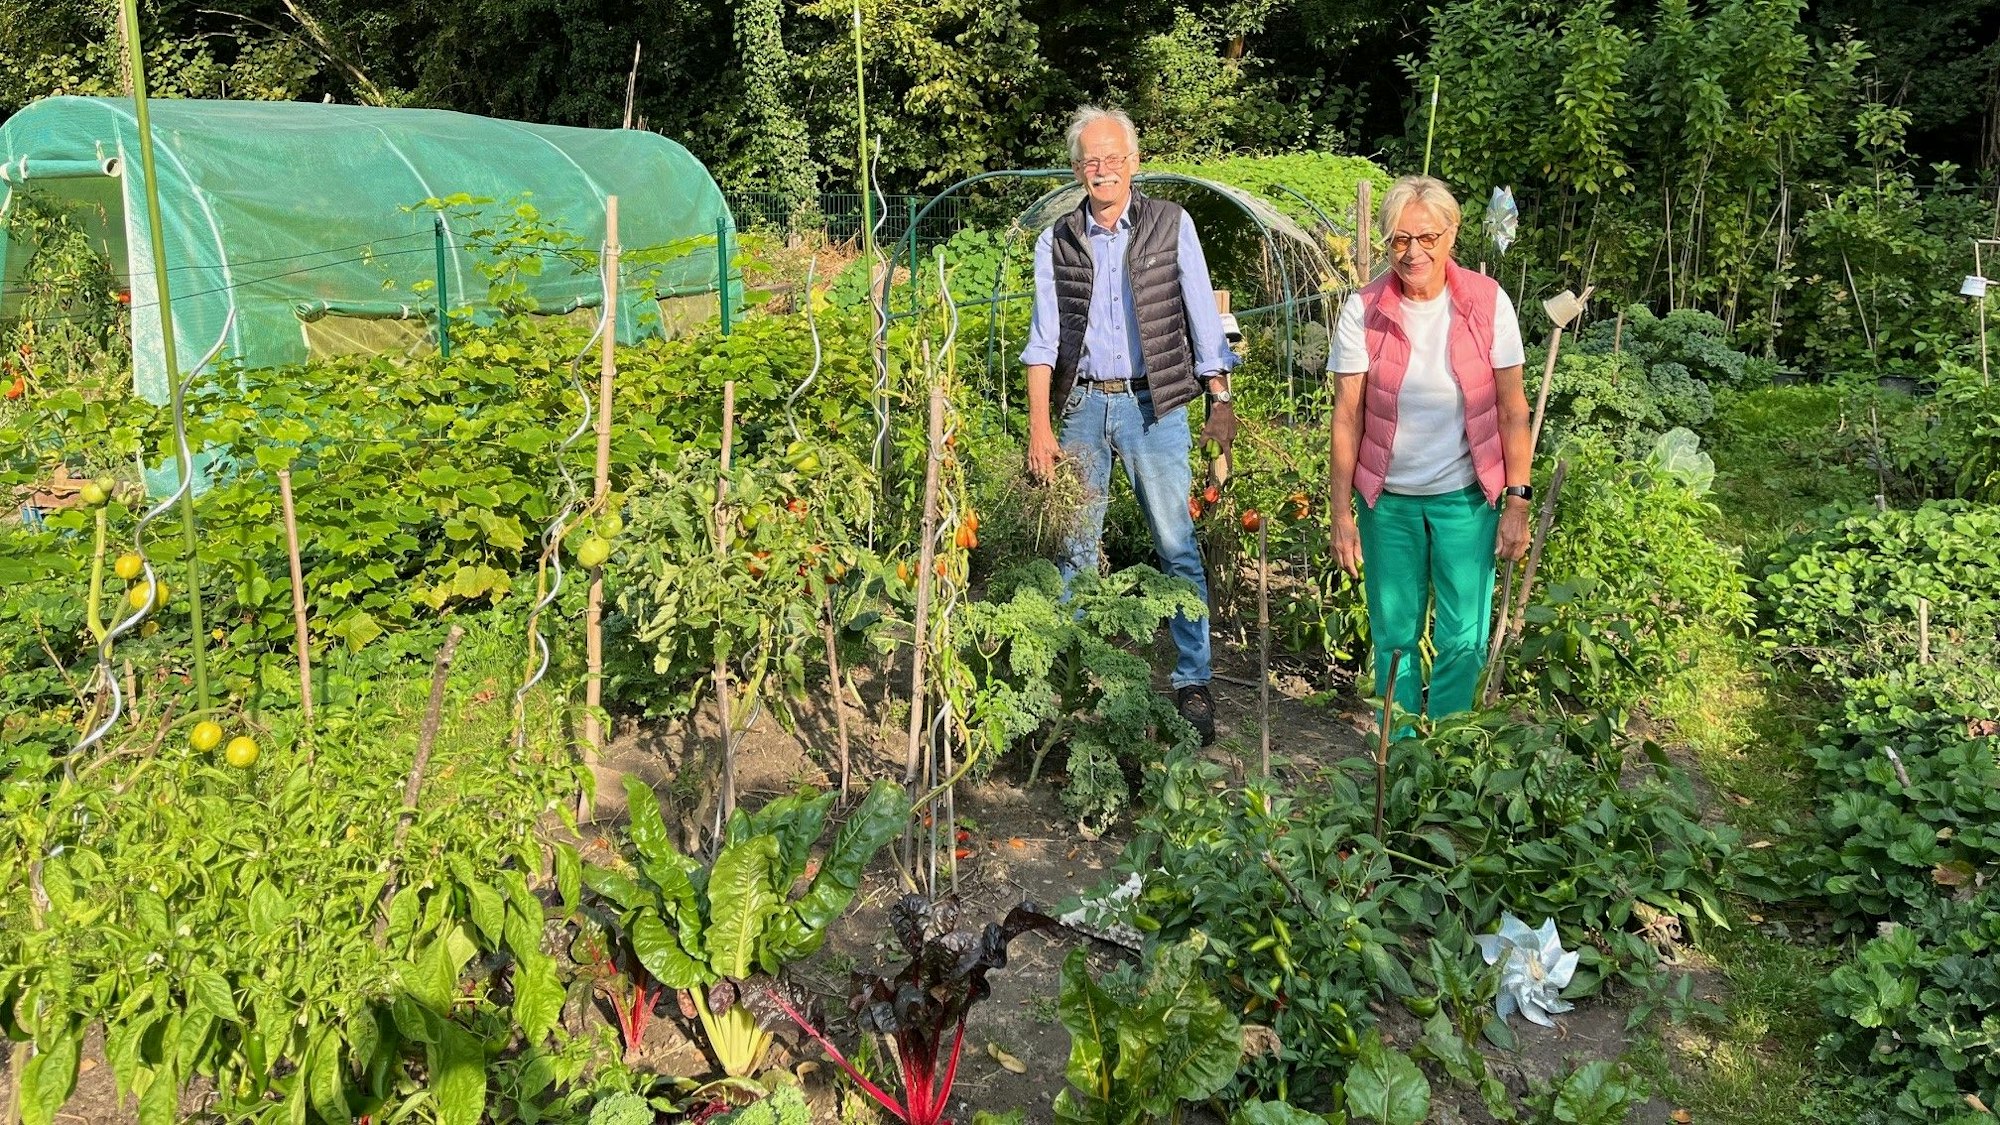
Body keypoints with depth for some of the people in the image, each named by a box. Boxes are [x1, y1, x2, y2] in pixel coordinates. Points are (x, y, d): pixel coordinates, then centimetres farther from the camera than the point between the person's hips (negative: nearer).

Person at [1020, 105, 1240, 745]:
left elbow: (1202, 318, 3)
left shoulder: (1171, 225, 2)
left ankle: (1193, 682, 5)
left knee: (1177, 546, -2)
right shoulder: (1056, 242, 6)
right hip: (1082, 404, 2)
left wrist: (1219, 401, -1)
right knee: (1074, 546, 7)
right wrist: (1038, 427, -5)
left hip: (1154, 404, -2)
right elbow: (1043, 339, 3)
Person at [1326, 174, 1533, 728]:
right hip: (1387, 496, 1)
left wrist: (1518, 500, -6)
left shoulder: (1488, 302, -7)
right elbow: (1347, 416, -4)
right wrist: (1342, 511, -5)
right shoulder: (1364, 309, -7)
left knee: (1463, 640, 5)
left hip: (1465, 495, 0)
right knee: (1394, 634, 10)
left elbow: (1511, 409, -3)